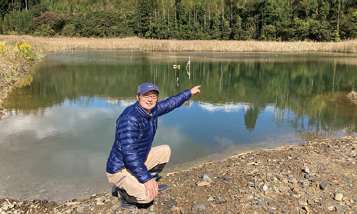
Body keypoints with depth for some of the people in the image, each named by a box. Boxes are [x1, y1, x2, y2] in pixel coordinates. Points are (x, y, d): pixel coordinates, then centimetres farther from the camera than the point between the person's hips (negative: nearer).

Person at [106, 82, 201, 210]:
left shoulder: (153, 110, -2)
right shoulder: (130, 118, -29)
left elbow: (170, 103, 17)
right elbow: (129, 152, -33)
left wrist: (189, 92, 26)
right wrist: (146, 178, -33)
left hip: (139, 160, 9)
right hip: (120, 169, -9)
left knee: (165, 151, 15)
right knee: (147, 195, -27)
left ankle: (152, 184, 22)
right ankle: (123, 191, 4)